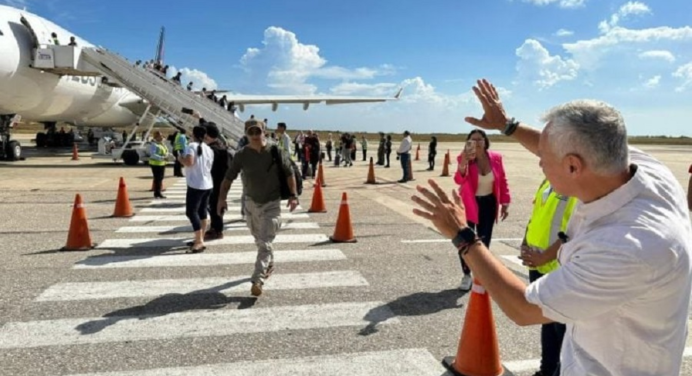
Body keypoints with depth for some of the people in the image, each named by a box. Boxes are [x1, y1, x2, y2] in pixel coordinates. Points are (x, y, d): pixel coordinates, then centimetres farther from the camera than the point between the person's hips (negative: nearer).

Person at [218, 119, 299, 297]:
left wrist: (293, 195, -12)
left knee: (265, 243, -11)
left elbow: (289, 173, -5)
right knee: (260, 240, 19)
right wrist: (222, 198, -12)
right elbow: (229, 177, -3)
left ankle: (257, 280, -12)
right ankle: (269, 265, 44)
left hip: (272, 204, -3)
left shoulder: (276, 152, -12)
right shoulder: (241, 155, -7)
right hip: (251, 203, 3)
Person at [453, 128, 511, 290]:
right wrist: (463, 163, -51)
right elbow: (459, 180, -33)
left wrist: (505, 203, 0)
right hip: (469, 204, -3)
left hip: (489, 204, 3)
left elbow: (502, 181, 2)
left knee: (484, 240, 11)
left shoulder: (495, 158, -7)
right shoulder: (464, 158, -16)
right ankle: (466, 275, 12)